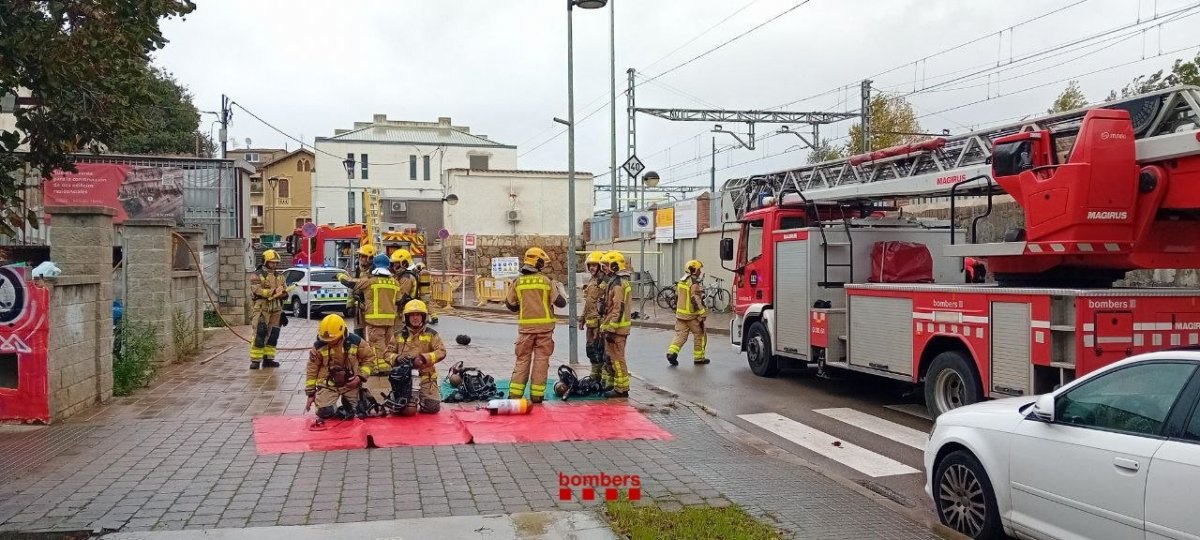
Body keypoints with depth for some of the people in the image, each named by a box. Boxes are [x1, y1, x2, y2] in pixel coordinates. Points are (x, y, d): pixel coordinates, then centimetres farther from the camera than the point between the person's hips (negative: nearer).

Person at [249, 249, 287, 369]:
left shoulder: (280, 276, 16)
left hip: (276, 310, 6)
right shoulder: (257, 276, -3)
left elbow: (285, 290, 15)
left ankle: (268, 359, 16)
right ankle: (255, 360, -6)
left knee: (273, 334, 8)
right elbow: (257, 290, -16)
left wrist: (283, 291, -10)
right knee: (259, 335, -10)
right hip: (261, 309, -6)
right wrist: (273, 291, -25)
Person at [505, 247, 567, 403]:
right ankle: (536, 394, 5)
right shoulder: (547, 281, -4)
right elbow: (560, 302, -1)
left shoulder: (517, 282, 1)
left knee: (522, 359, 10)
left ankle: (515, 393, 6)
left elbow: (510, 305, 9)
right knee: (541, 360, 6)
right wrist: (560, 289, 17)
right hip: (544, 326, -2)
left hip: (525, 326, 2)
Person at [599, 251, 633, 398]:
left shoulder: (618, 284, -17)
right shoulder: (623, 282, 16)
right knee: (615, 357, 16)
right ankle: (620, 386, 22)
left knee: (617, 358, -5)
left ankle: (621, 389, -1)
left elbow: (618, 309, -22)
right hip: (622, 326, 11)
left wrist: (611, 329, -22)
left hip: (615, 327, -11)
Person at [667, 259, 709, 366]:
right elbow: (696, 302, -21)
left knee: (680, 335, 8)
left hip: (680, 314, 7)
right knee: (700, 336, 6)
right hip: (692, 315, -7)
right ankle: (699, 358, 12)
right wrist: (702, 316, -17)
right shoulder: (694, 284, -17)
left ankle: (672, 352, -9)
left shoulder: (681, 282, 10)